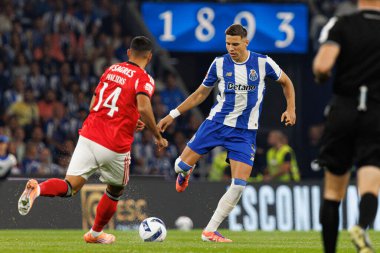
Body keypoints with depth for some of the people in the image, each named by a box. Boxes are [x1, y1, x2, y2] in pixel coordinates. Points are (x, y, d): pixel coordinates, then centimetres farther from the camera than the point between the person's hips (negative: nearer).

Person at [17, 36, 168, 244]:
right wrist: (158, 137, -9)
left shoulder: (111, 70, 16)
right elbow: (143, 107, -22)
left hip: (88, 138, 4)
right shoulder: (144, 79, -3)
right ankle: (95, 233, 37)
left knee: (70, 187, -4)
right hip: (115, 147, -4)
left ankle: (37, 189, -35)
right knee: (115, 190, 24)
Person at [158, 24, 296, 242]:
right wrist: (174, 114, 7)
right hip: (216, 123, 1)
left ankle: (210, 231, -3)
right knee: (181, 166, -5)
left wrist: (291, 109, -2)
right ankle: (185, 172, 36)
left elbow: (286, 82, 12)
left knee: (239, 185, -13)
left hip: (245, 132, -1)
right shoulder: (219, 64, -2)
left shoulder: (263, 63, -6)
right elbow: (200, 94, 10)